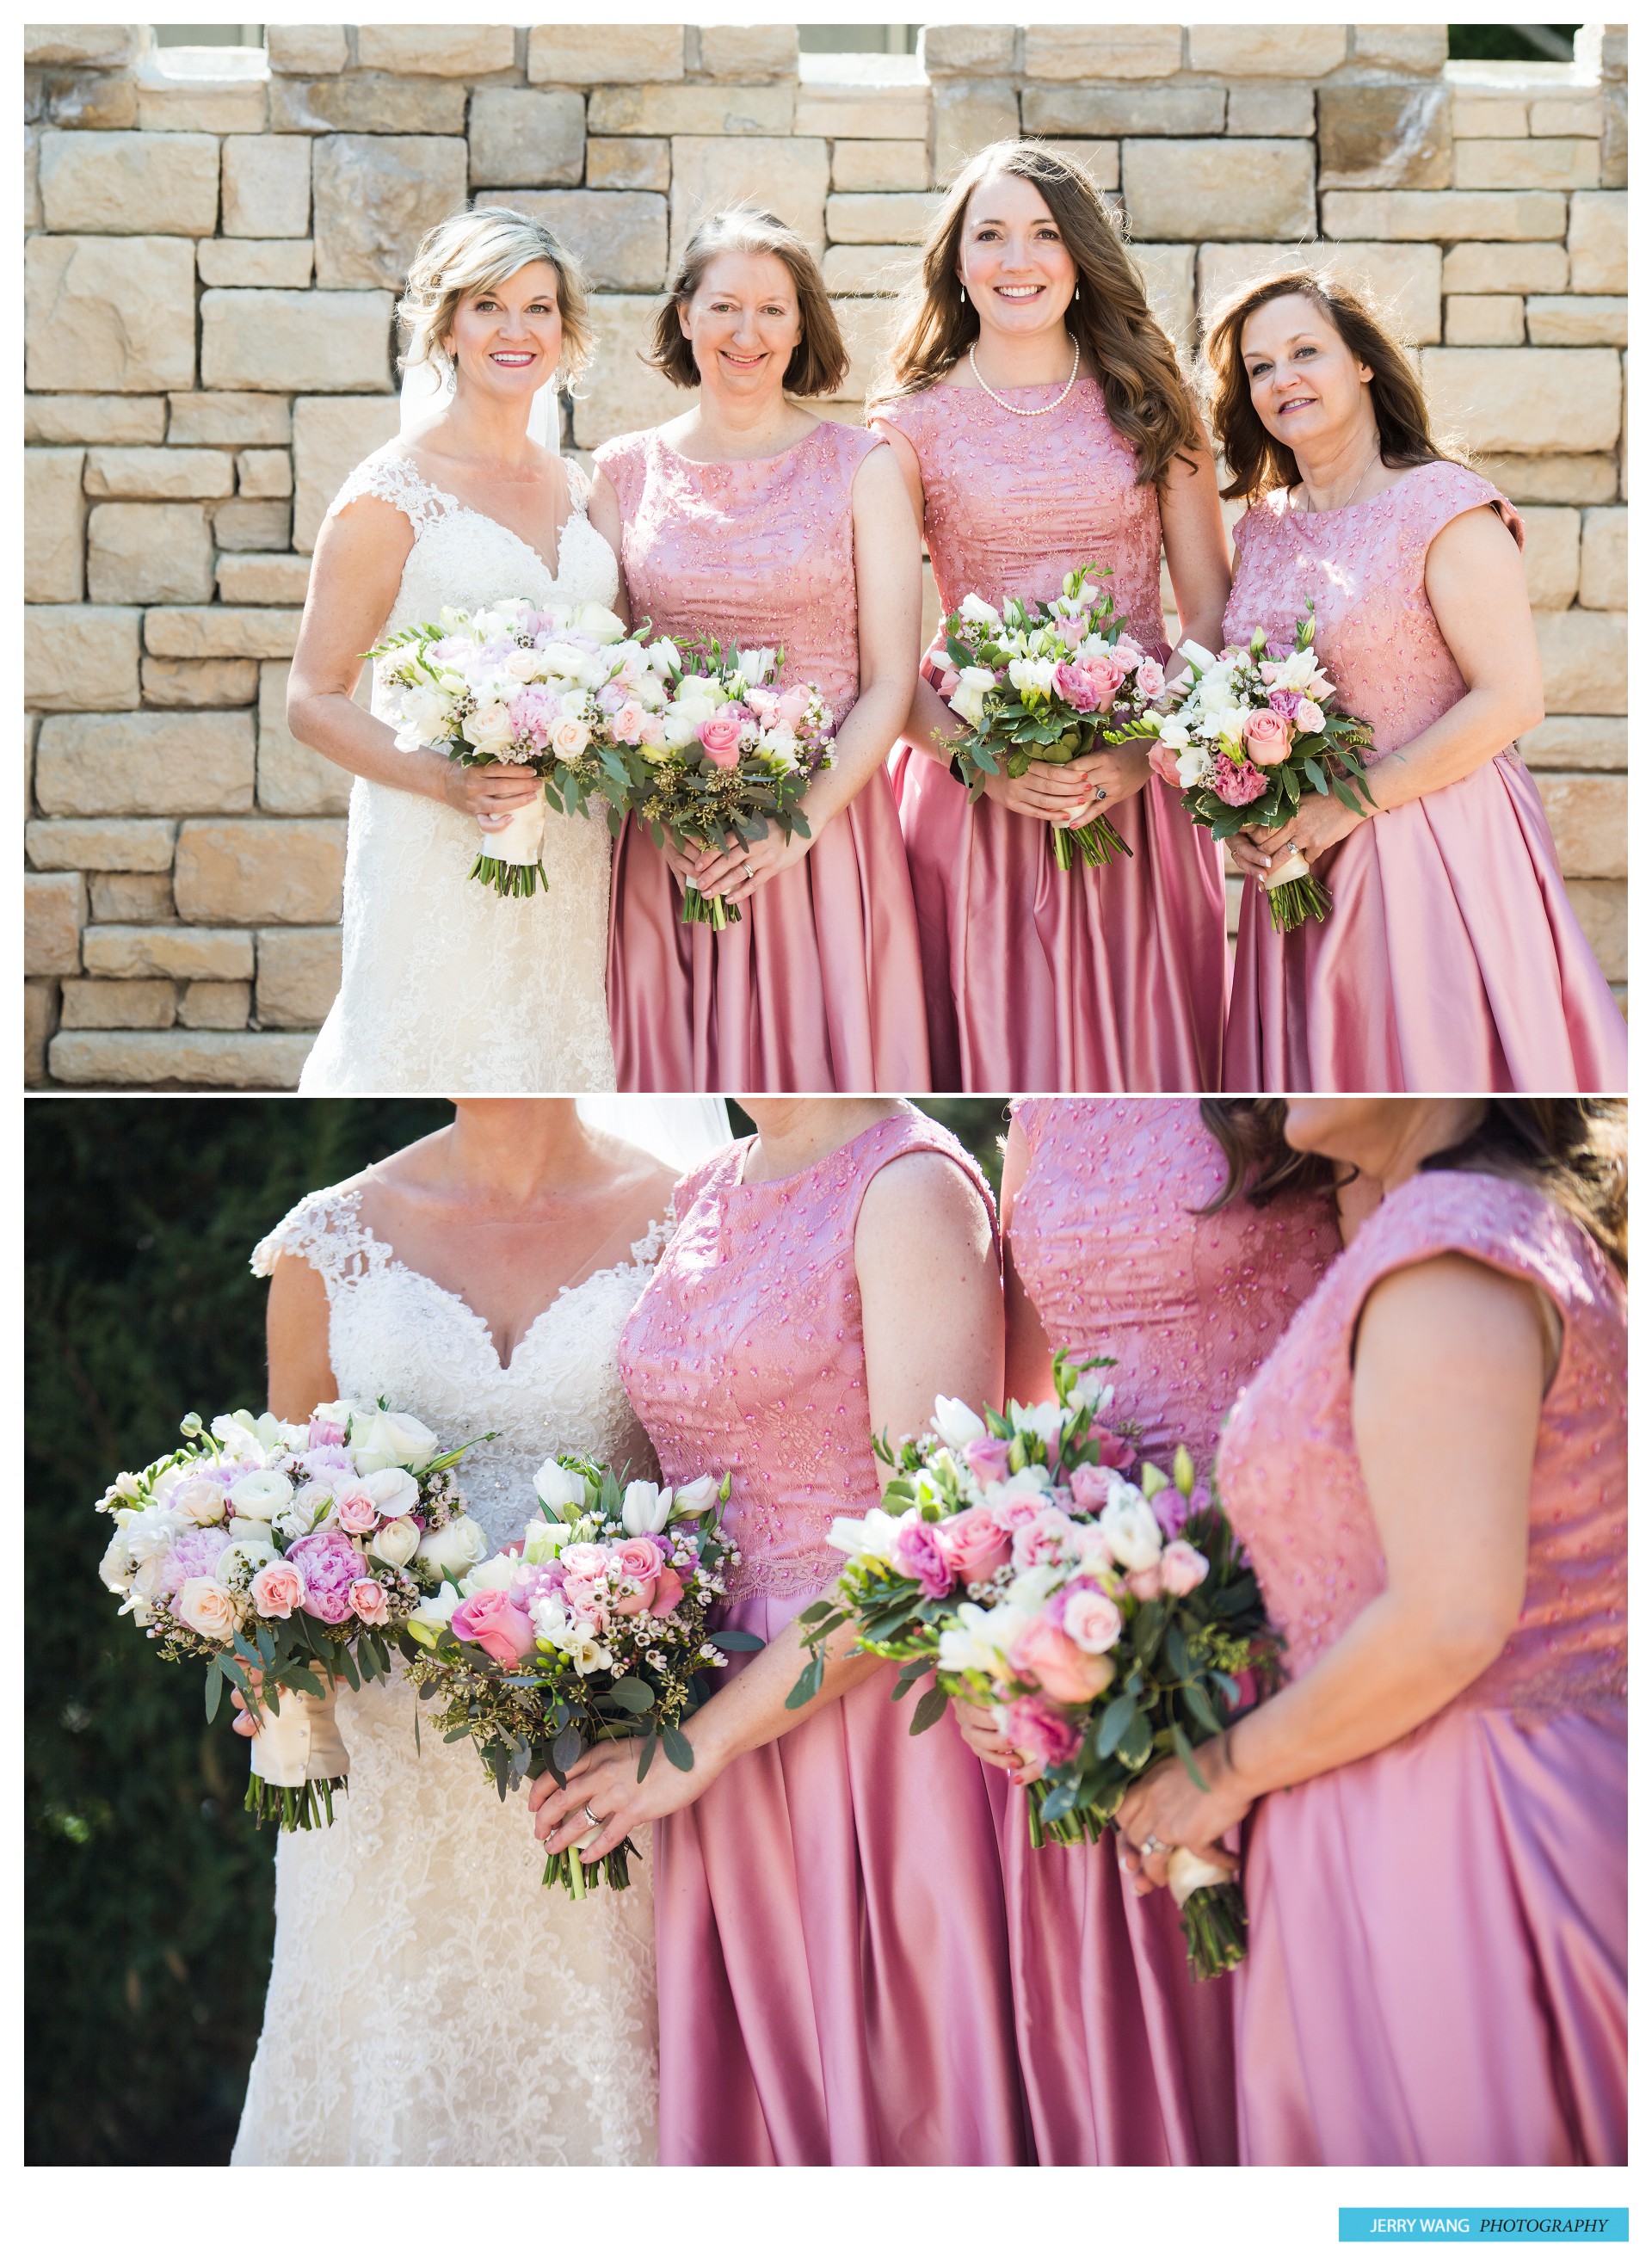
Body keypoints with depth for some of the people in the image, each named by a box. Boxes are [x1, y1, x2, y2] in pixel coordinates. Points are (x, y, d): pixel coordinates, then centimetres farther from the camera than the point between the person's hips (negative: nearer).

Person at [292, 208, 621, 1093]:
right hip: (436, 851, -5)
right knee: (439, 1060, -4)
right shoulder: (389, 496, -5)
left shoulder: (576, 489, 12)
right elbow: (314, 700, -6)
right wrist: (448, 781, -20)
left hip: (569, 851, 5)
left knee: (552, 1058, 7)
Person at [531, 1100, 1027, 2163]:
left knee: (890, 2083, -1)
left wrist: (705, 1739, -15)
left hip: (870, 1708, -7)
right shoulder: (704, 1197, 13)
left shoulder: (911, 1185, -11)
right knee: (746, 2093, 9)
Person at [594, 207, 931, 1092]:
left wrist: (800, 825, -13)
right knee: (679, 1076, 3)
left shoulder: (859, 469, 3)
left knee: (814, 1070, -2)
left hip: (822, 838, -1)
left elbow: (889, 680, -1)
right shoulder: (625, 472, 8)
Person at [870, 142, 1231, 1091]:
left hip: (1136, 789, 1)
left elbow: (1212, 606, 6)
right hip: (977, 789, -1)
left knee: (1140, 1047, 2)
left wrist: (1147, 749, -10)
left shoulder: (1147, 404, 9)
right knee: (997, 1055, -1)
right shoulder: (913, 425, 4)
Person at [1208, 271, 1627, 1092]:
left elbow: (1511, 699, -16)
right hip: (1297, 864, 6)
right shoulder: (1263, 529, 9)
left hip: (1436, 852, -6)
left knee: (1443, 1062, -3)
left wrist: (1350, 803, -16)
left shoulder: (1441, 508, -11)